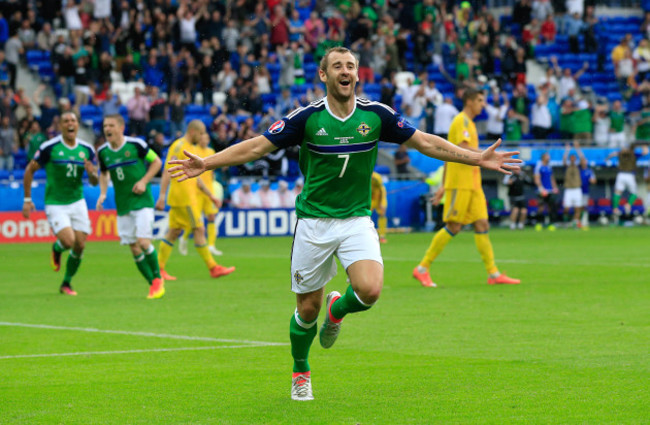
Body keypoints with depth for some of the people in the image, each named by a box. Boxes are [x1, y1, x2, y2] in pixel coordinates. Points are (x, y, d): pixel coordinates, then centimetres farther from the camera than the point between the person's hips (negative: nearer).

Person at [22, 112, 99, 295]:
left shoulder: (87, 149, 2)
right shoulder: (49, 147, -11)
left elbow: (94, 182, 9)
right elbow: (30, 170, -1)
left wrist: (92, 173, -16)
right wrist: (27, 199, -2)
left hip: (77, 202, 4)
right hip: (55, 204, -4)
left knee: (80, 246, 1)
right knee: (68, 241, -20)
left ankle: (66, 284, 21)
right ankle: (56, 249, 18)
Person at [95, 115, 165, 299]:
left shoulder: (136, 145, -10)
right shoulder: (102, 152, 2)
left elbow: (157, 162, 1)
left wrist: (144, 181, -10)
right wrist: (103, 193, 5)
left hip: (142, 201, -4)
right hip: (122, 206, 4)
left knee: (143, 242, -15)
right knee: (134, 249, 2)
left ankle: (158, 278, 5)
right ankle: (153, 284, 14)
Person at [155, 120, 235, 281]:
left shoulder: (192, 149, 21)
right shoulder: (179, 146, -10)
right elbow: (168, 171, -18)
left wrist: (211, 196, 25)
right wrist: (162, 195, -25)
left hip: (189, 197, 10)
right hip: (183, 198, -10)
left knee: (174, 232, 8)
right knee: (199, 230, -5)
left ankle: (159, 268, 8)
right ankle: (213, 268, -1)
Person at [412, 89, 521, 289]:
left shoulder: (468, 122, 21)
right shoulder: (461, 121, -8)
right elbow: (463, 149, -22)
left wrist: (444, 186, 23)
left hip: (472, 183, 9)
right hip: (460, 183, -9)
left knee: (482, 225, 3)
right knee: (453, 227, -9)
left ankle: (493, 274, 1)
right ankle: (422, 268, -2)